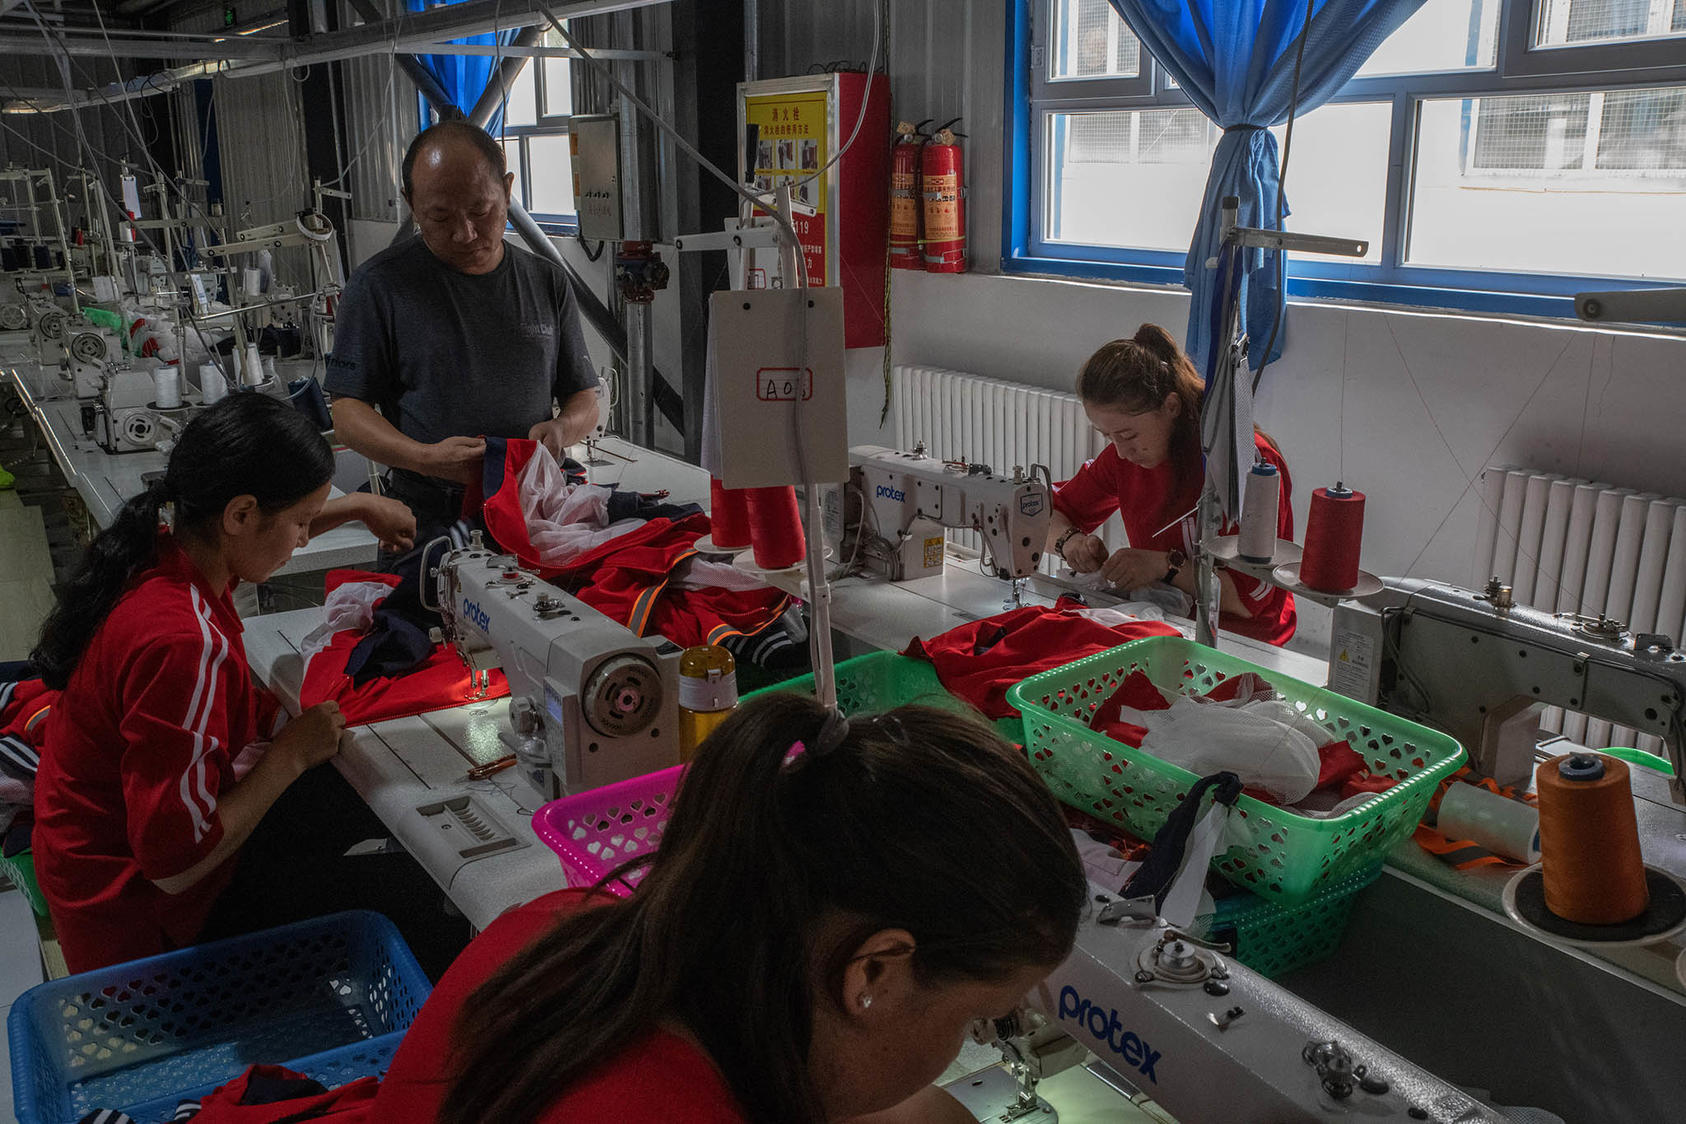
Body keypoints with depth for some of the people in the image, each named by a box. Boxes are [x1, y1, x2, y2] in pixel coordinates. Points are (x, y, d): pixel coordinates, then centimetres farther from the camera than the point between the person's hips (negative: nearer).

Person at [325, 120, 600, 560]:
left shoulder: (547, 282, 13)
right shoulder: (379, 285, 2)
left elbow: (584, 399, 17)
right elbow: (348, 412, 1)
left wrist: (561, 430, -6)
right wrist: (425, 458, -17)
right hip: (428, 524, -2)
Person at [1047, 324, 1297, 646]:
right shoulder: (1125, 454, 0)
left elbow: (1254, 597, -18)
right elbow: (1052, 513, 11)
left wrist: (1166, 566, -27)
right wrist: (1070, 541, -11)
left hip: (1242, 641, -5)